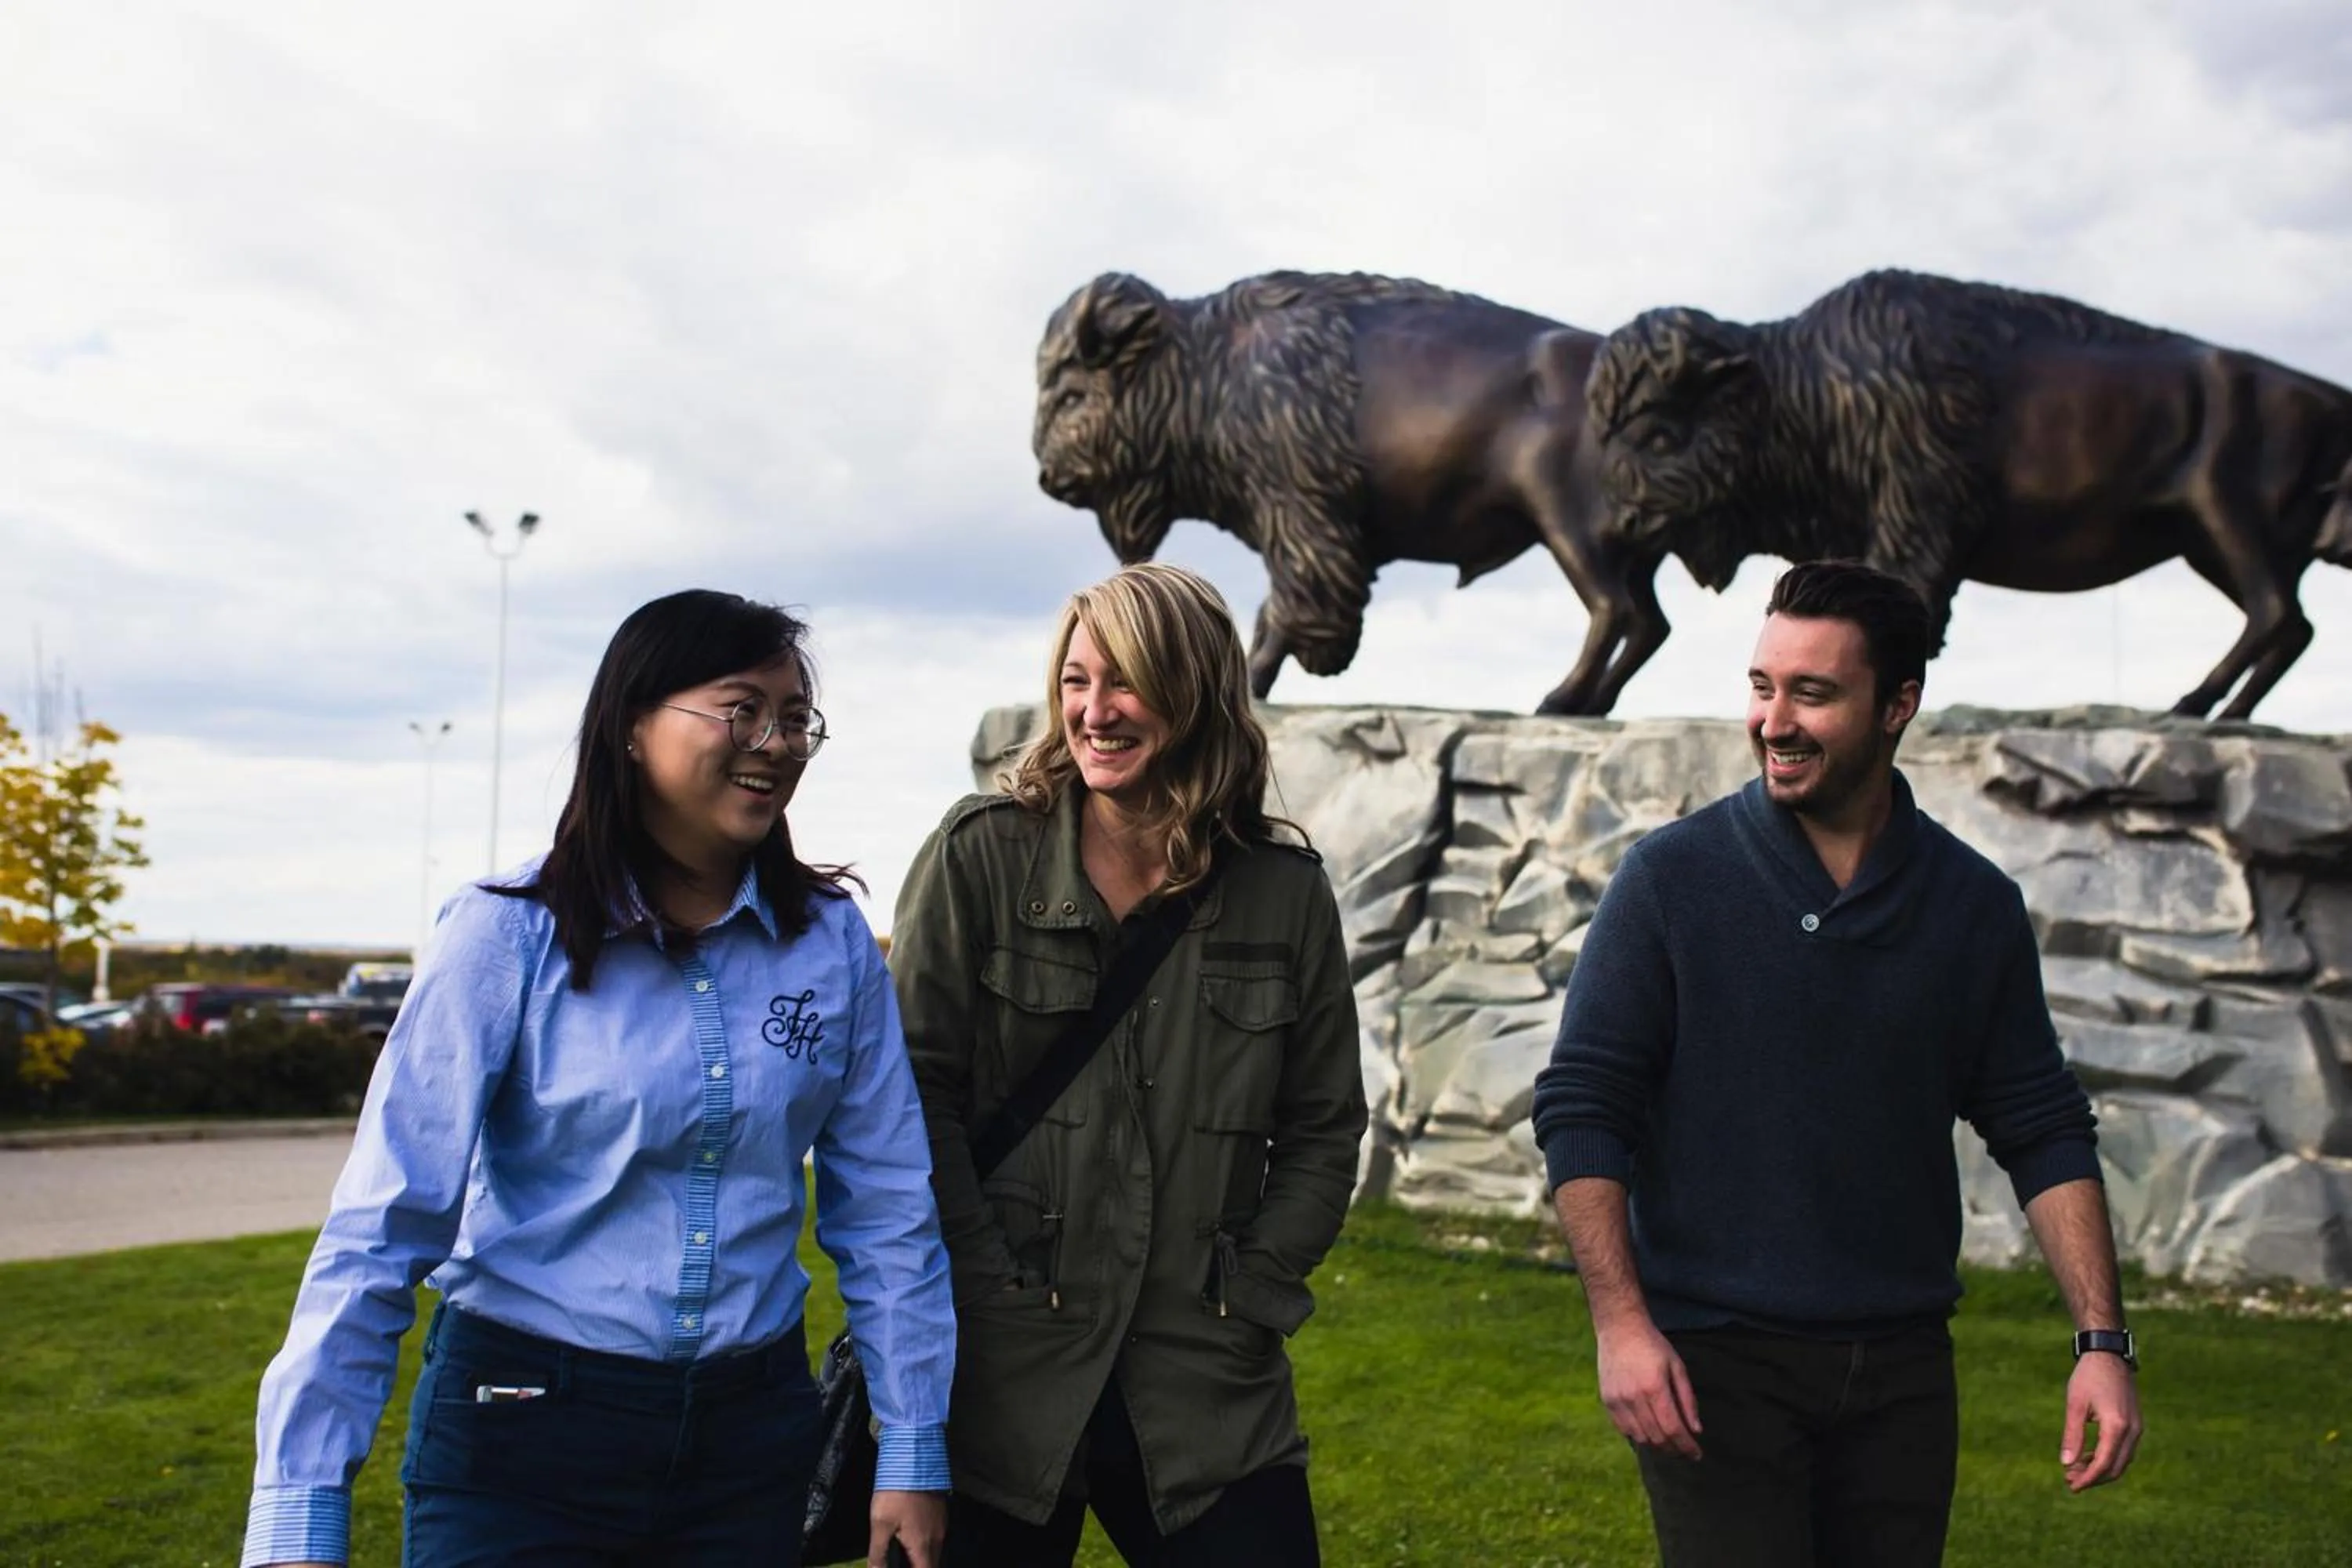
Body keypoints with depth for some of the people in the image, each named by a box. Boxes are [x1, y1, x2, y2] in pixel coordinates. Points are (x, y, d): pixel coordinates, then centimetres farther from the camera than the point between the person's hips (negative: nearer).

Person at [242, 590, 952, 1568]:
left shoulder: (833, 941, -2)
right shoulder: (509, 936, -11)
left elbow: (886, 1209, 3)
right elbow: (385, 1225, -13)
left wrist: (914, 1450, 2)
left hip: (749, 1436, 3)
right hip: (520, 1445, -3)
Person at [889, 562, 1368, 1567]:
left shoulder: (1286, 890, 4)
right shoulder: (980, 855, -2)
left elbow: (1325, 1127, 9)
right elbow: (918, 1094, -4)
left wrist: (1251, 1293, -1)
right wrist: (993, 1291, -9)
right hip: (1002, 1383, -1)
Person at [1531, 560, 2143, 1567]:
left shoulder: (1974, 905, 4)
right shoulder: (1672, 878, -5)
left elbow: (2043, 1131, 7)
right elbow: (1580, 1107, -6)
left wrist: (2102, 1340, -1)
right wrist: (1621, 1324, -14)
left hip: (1901, 1367, 3)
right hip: (1712, 1361, -3)